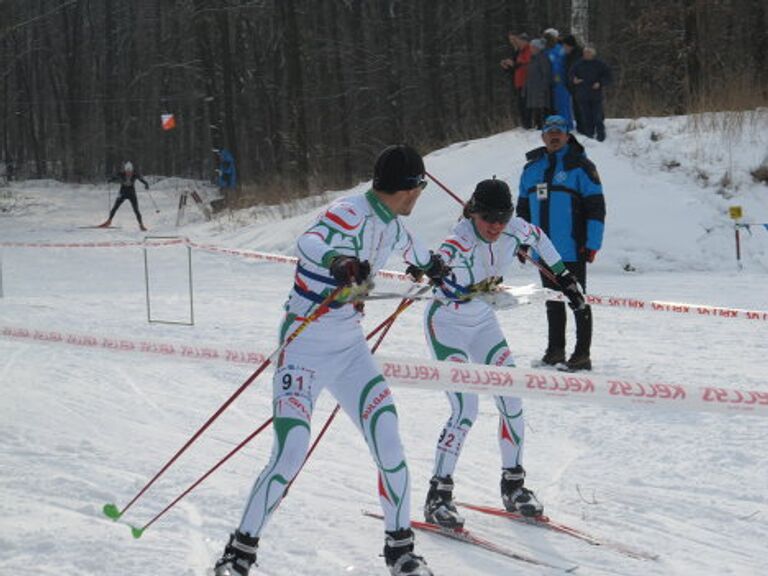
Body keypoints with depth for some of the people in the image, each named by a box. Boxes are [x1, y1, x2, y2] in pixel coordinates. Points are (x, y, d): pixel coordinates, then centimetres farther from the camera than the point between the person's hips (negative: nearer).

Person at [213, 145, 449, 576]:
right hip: (306, 348, -7)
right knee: (290, 455, -15)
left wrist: (431, 264, 52)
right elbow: (309, 242, -38)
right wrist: (337, 260, -59)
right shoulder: (351, 213, -18)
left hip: (351, 348, 7)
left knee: (389, 445, -6)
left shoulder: (394, 226, 6)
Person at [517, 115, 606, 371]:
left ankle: (582, 354, 1)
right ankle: (555, 350, 22)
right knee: (553, 301, 13)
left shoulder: (580, 167, -5)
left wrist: (592, 244, -13)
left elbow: (596, 207, -7)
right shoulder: (532, 168, 12)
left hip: (572, 250, -6)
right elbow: (523, 207, 20)